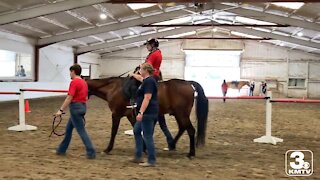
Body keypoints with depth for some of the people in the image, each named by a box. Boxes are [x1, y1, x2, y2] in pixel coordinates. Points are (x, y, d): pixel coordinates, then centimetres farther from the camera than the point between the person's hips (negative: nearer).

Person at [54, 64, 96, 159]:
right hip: (82, 106, 10)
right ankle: (61, 150, 28)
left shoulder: (74, 82, -14)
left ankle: (91, 152, -6)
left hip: (75, 107, -10)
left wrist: (61, 110, -18)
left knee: (81, 131, -6)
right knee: (68, 129, 18)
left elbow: (69, 98, -20)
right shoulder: (84, 82, 14)